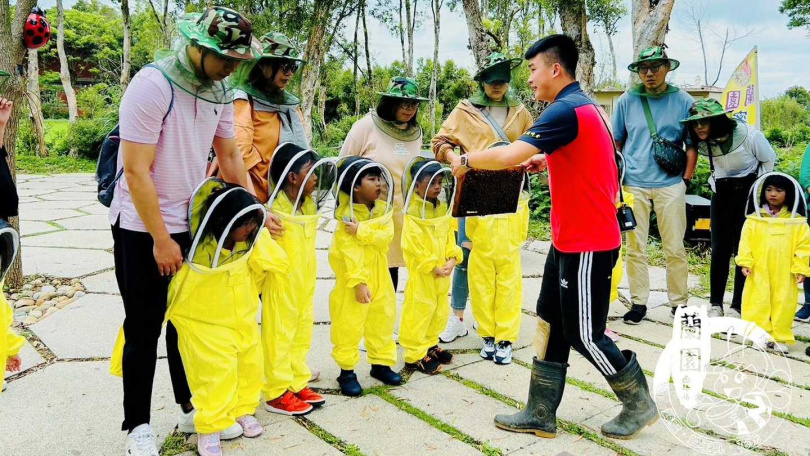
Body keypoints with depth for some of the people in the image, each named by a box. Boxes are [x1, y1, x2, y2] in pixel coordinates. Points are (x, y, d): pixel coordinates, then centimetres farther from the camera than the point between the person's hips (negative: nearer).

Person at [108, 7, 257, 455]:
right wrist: (160, 239, -18)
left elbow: (229, 155, 11)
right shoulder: (152, 85, -20)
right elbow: (136, 171, -20)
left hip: (192, 224, 6)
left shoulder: (218, 91, 2)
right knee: (144, 328, 4)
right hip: (142, 228, -6)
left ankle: (193, 408, 28)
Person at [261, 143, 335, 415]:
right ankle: (277, 393, 14)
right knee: (280, 333, 2)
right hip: (281, 285, -8)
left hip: (305, 282, 8)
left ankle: (297, 384, 30)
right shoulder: (276, 207, -19)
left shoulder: (311, 203, 7)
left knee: (303, 331, 16)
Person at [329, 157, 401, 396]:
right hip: (352, 278, -5)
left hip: (380, 277, 6)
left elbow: (386, 236, -15)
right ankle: (347, 370, 15)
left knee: (383, 319, 14)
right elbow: (350, 253, -19)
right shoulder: (347, 215, -14)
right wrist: (358, 282, -23)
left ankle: (381, 363, 30)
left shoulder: (383, 208, 1)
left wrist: (361, 231, -26)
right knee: (349, 324, 2)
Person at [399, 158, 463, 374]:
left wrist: (452, 259, -7)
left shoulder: (443, 208, 6)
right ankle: (415, 355, 10)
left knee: (440, 311, 18)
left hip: (442, 272, 8)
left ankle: (430, 344, 35)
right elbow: (414, 246, -20)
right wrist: (433, 267, -18)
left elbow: (449, 236, 8)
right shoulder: (413, 212, -17)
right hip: (421, 274, -8)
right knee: (419, 311, 0)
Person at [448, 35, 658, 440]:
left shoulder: (567, 109, -19)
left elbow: (510, 155, -27)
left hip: (587, 244, -10)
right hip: (570, 239, 10)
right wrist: (547, 160, 17)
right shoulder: (583, 106, 14)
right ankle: (540, 414, 19)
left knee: (584, 334, 2)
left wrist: (464, 161, -11)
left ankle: (639, 404, 22)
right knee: (551, 323, 11)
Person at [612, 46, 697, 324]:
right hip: (633, 185, 1)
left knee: (675, 249, 4)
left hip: (670, 185, -1)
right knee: (635, 247, 6)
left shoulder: (683, 101, 3)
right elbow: (616, 142, 12)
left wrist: (686, 179, 0)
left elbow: (691, 144, 9)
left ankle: (679, 302, 18)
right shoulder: (627, 101, 4)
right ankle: (638, 302, 16)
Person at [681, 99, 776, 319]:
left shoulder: (749, 135, -21)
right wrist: (717, 186, 8)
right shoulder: (703, 143, -7)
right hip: (722, 193, 4)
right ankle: (715, 305, 6)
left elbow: (769, 160, -5)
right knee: (719, 249, 0)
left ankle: (737, 307, 0)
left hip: (749, 192, -4)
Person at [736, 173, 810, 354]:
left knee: (783, 304, 4)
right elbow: (746, 241, 0)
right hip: (759, 272, 1)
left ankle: (781, 338, 13)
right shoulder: (754, 219, 2)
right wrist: (745, 262, -8)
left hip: (784, 274, 0)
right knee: (758, 303, 3)